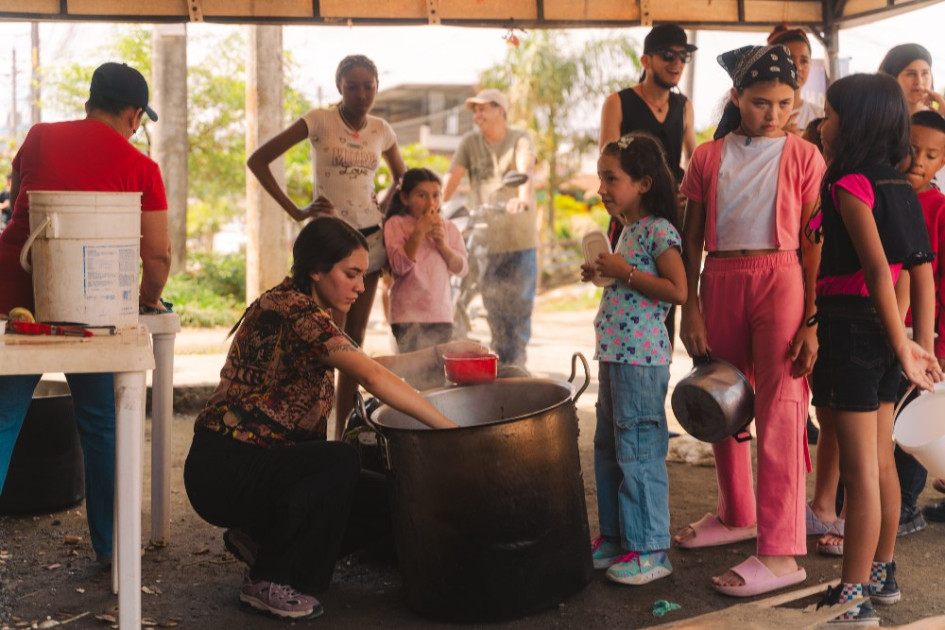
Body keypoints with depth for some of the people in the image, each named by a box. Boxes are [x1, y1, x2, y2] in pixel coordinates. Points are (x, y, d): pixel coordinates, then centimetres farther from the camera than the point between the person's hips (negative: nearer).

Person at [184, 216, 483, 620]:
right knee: (339, 462, -32)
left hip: (260, 464, 9)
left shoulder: (308, 315, 12)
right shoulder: (290, 308, -20)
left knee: (385, 503, -2)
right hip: (223, 469, -9)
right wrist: (448, 428, -28)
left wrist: (441, 354, 8)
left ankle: (261, 539, 13)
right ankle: (269, 582, -12)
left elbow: (370, 368, 17)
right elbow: (372, 379, -29)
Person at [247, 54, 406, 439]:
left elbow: (402, 177, 25)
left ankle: (343, 435, 14)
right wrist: (295, 211, -12)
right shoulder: (320, 121, -6)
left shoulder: (381, 130, 7)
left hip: (369, 237, 5)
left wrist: (386, 209, 5)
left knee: (355, 340, 7)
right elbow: (257, 161, -8)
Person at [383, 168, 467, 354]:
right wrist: (418, 234, -18)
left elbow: (461, 269, 4)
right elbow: (399, 267, -13)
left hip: (442, 315, 4)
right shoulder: (396, 224, -2)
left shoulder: (449, 228, 10)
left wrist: (443, 245, -11)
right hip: (408, 316, -4)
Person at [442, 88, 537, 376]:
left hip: (520, 235, -2)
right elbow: (452, 177, -3)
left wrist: (523, 198, -42)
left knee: (520, 301, -1)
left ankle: (516, 361, 10)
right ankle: (501, 359, 17)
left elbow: (525, 170, -22)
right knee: (493, 304, 5)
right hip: (485, 235, 2)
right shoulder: (470, 142, 6)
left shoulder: (520, 138, -2)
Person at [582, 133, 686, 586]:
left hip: (641, 357, -10)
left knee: (638, 452, -5)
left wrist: (624, 273, -19)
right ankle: (615, 536, 29)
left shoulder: (658, 230, -13)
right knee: (608, 449, 16)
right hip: (613, 353, 10)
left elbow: (677, 290, -21)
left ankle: (649, 549, 6)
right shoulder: (626, 229, 15)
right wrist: (602, 274, 9)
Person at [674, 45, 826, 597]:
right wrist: (690, 309, 1)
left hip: (780, 280, -4)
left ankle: (781, 553, -1)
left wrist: (813, 321, -10)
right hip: (720, 283, 4)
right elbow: (692, 241, 8)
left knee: (779, 415, -6)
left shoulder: (803, 156, -1)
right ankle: (737, 515, 34)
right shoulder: (708, 158, 7)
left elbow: (815, 243, -4)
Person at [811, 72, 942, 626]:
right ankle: (883, 574, 30)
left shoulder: (850, 184, -14)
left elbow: (877, 269, -23)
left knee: (861, 469, -5)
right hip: (882, 333, 9)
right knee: (882, 462, 17)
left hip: (849, 327, -9)